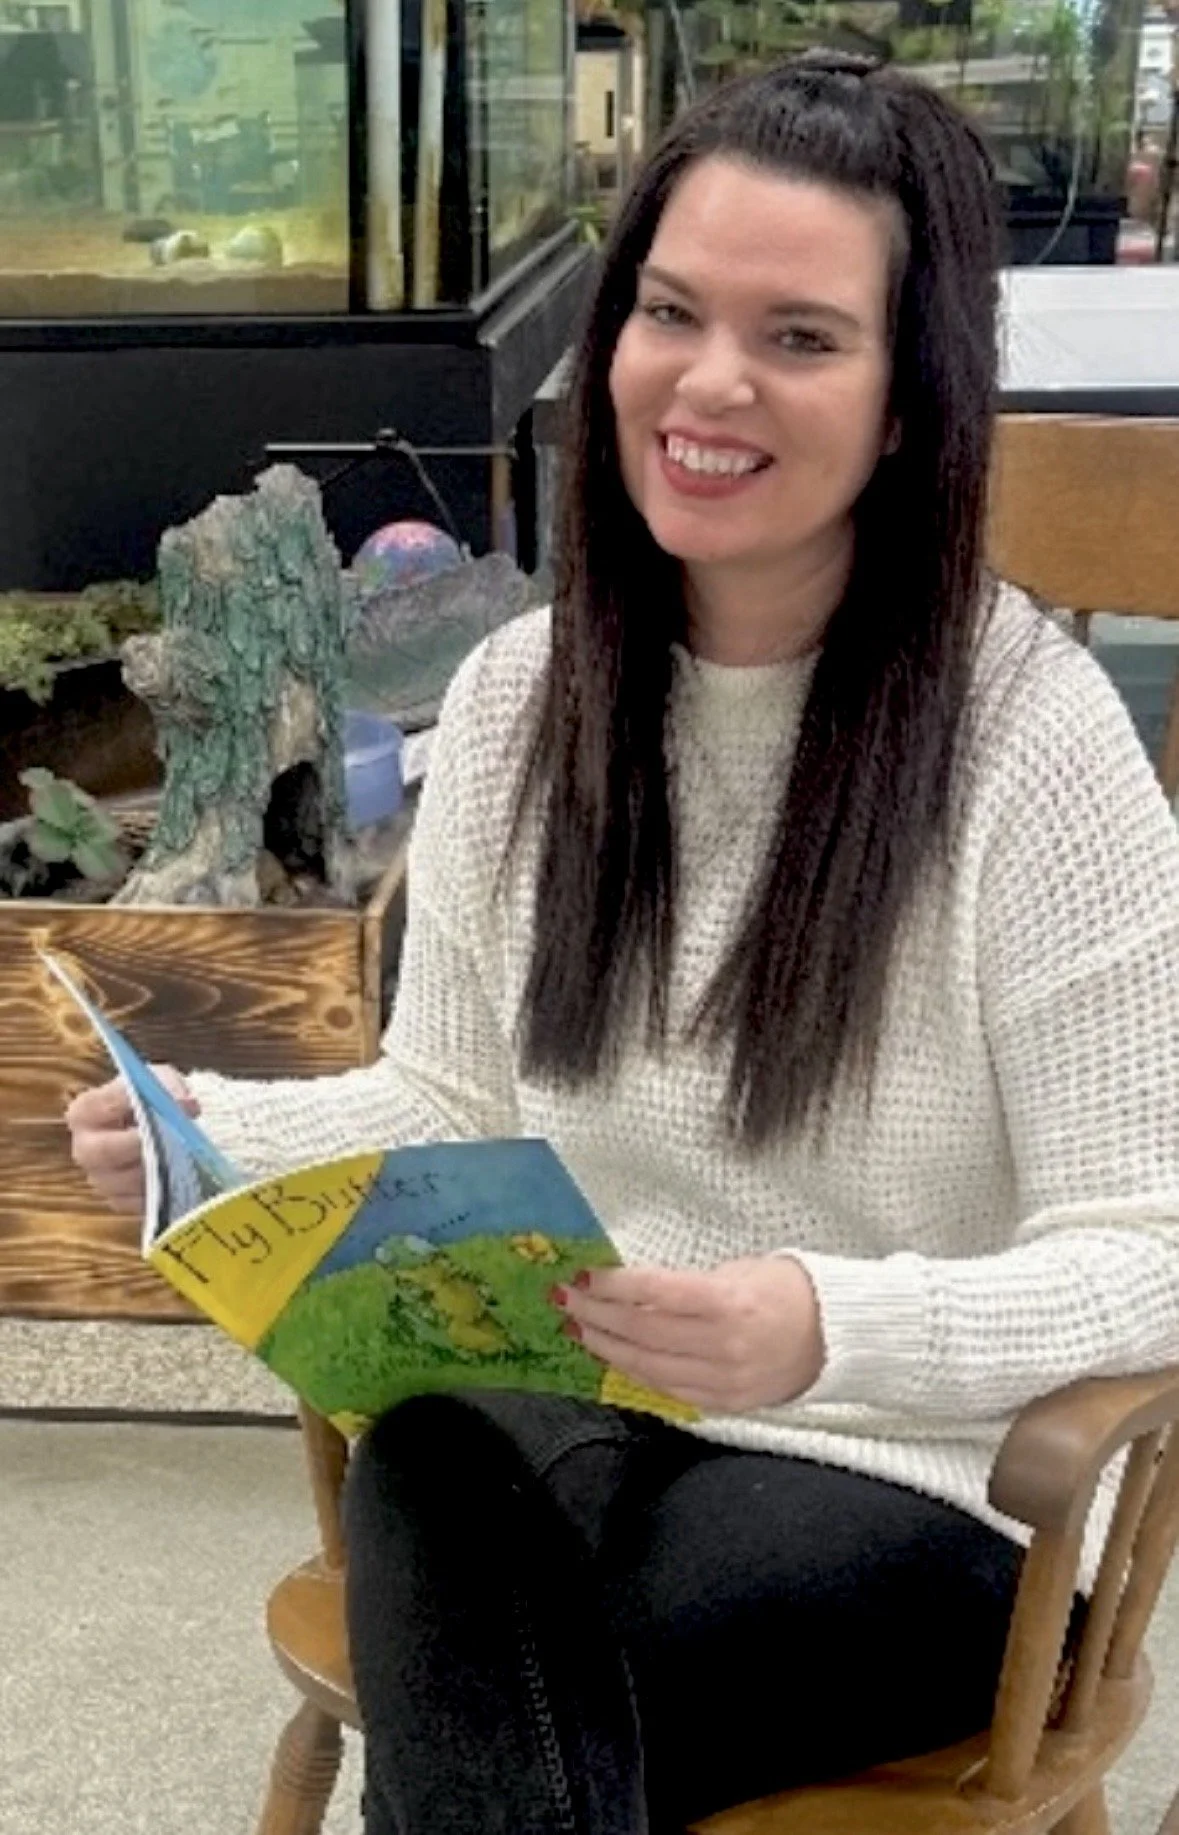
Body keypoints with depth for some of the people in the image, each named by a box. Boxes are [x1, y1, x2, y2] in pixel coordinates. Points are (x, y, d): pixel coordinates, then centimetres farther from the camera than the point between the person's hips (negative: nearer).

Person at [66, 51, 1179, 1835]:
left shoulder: (1032, 738, -14)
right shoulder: (515, 694, 3)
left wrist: (838, 1329, -32)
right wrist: (220, 1134, -8)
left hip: (910, 1476, -4)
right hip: (552, 1413, 4)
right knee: (423, 1474, -30)